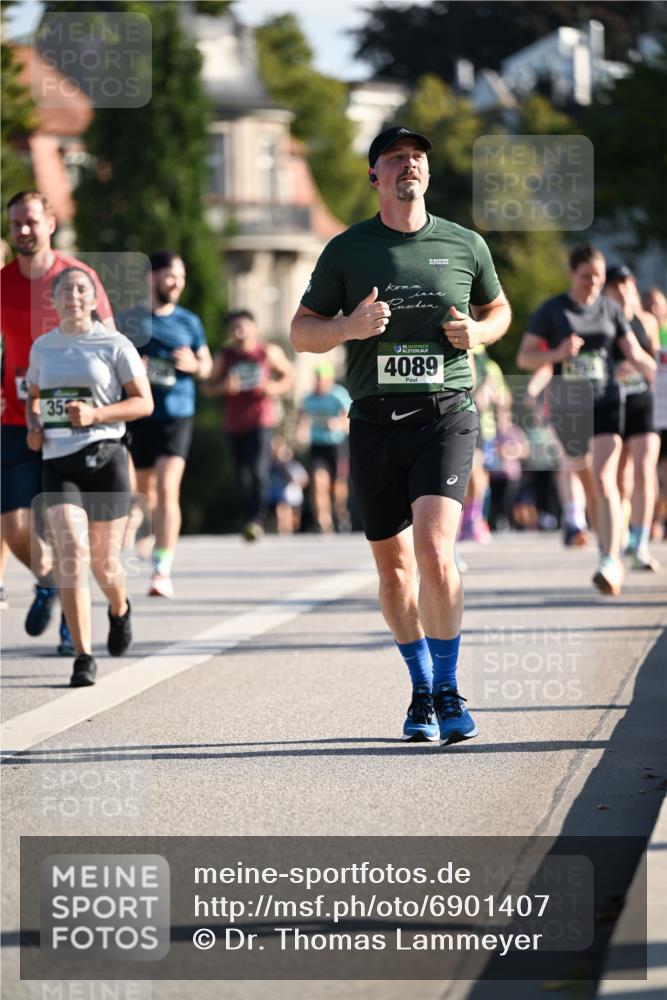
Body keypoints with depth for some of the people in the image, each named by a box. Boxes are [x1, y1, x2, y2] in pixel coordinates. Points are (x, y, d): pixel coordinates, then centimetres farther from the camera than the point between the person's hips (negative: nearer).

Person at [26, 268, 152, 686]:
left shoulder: (114, 345, -1)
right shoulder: (42, 347, 11)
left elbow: (144, 402, -2)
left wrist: (94, 414, -16)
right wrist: (33, 426, 4)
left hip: (104, 459, -2)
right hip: (57, 463, 2)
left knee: (104, 562, 6)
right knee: (71, 553, -16)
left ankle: (120, 610, 43)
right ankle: (84, 656, -14)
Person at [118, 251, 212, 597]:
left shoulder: (189, 322, 6)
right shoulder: (129, 320, 3)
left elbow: (206, 366, 15)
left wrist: (194, 365, -7)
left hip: (176, 415, -2)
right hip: (138, 414, 2)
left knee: (167, 489, -15)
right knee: (144, 490, 13)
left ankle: (163, 570, -19)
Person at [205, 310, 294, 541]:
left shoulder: (269, 353, 2)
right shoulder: (223, 357, 5)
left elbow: (289, 375, 12)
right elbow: (208, 387, 8)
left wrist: (276, 388, -9)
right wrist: (223, 387, -13)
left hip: (261, 420, -3)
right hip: (234, 424, 3)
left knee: (258, 470, -17)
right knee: (242, 475, 6)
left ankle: (257, 520, -18)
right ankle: (247, 520, 17)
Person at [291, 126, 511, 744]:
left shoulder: (465, 245, 9)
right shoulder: (346, 250, 7)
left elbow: (497, 309, 24)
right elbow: (301, 332, 9)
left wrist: (477, 332, 0)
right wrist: (352, 326, -11)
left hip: (445, 412, -2)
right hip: (375, 417, 2)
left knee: (434, 549, -18)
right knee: (392, 565, 6)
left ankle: (448, 691, -5)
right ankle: (421, 690, 24)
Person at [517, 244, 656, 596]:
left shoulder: (610, 309, 7)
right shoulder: (551, 311, 2)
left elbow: (636, 355, 8)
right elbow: (524, 357, 1)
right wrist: (558, 354, -17)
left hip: (605, 403, -1)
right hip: (566, 405, 1)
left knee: (604, 480, -14)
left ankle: (610, 562, -22)